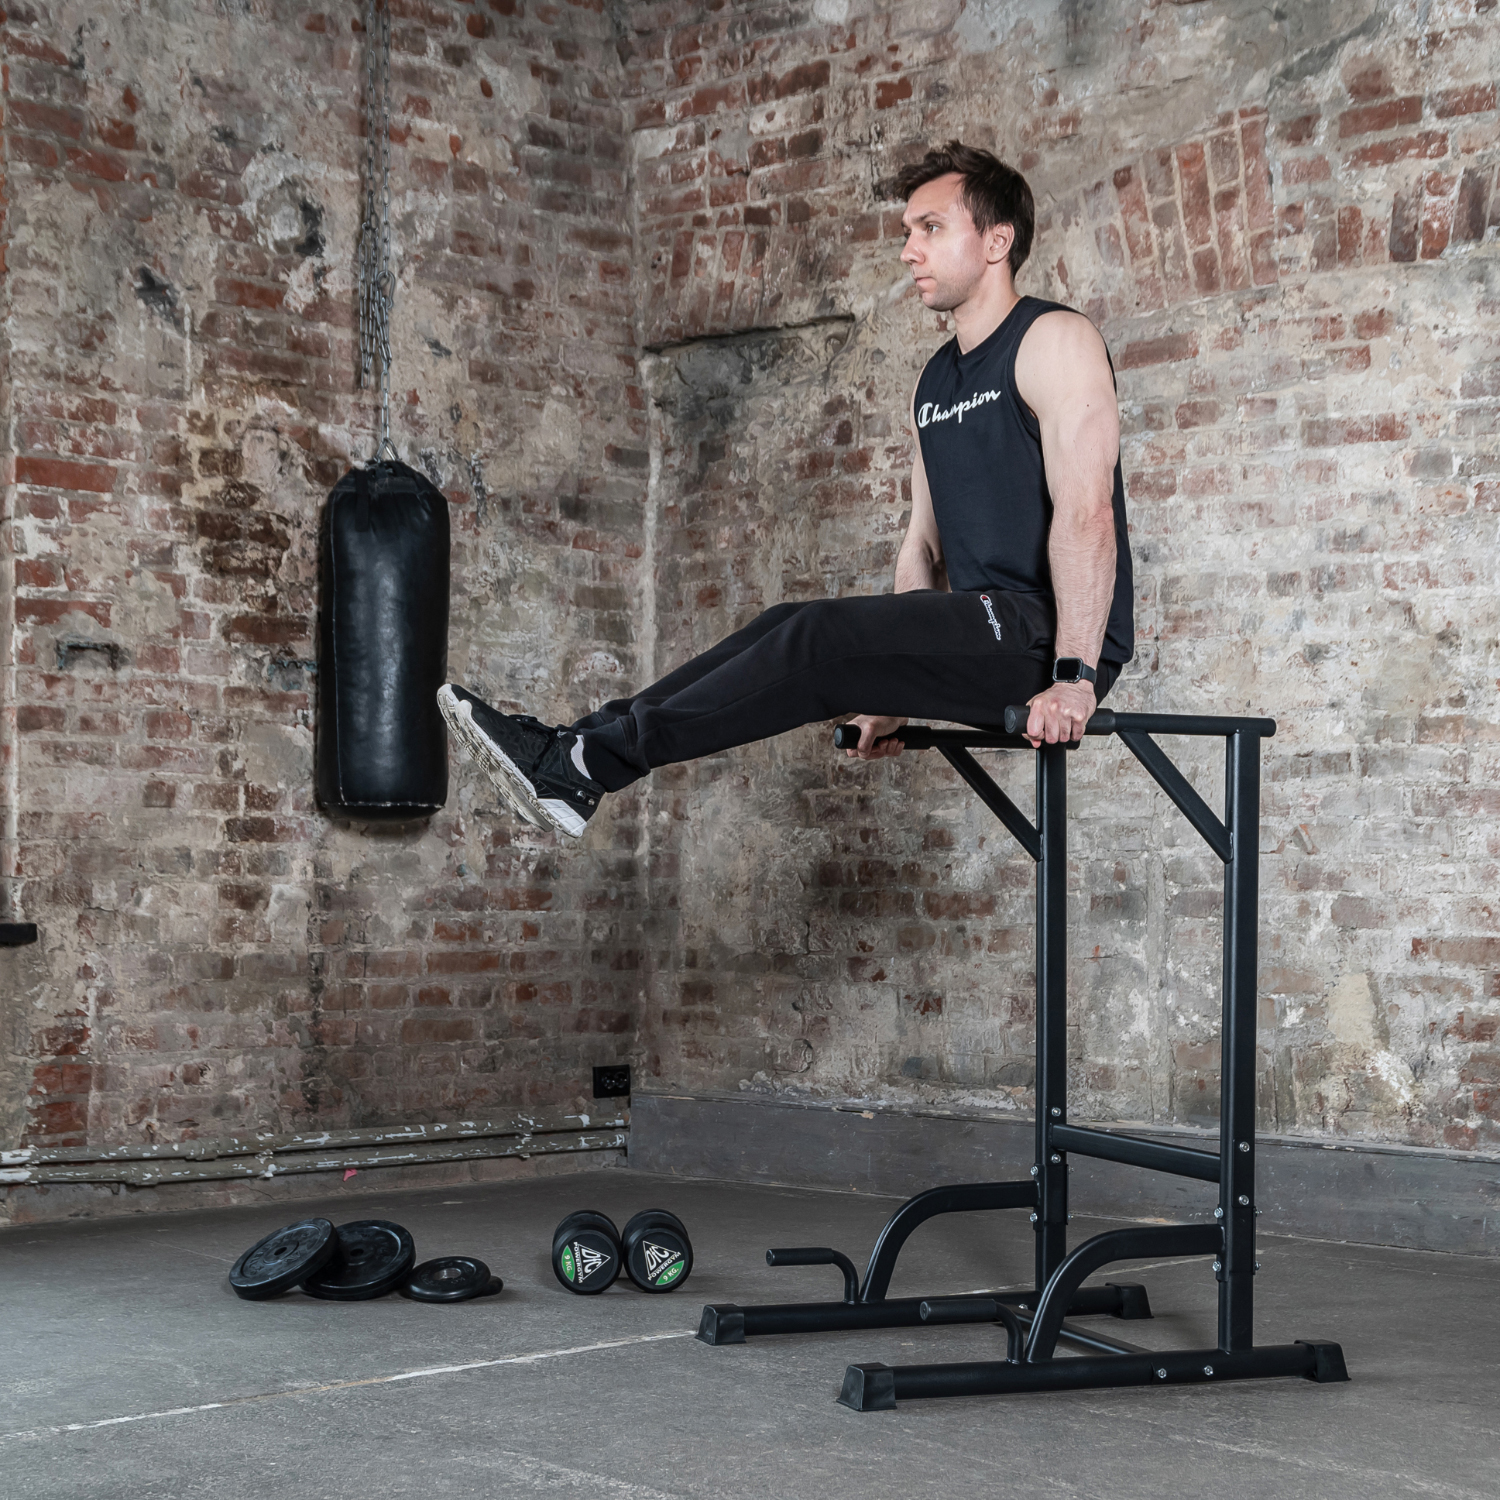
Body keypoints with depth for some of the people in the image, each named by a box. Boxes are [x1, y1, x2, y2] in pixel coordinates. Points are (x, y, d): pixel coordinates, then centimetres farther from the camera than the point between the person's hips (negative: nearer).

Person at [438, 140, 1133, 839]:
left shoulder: (1054, 341, -8)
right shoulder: (934, 382, 20)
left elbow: (1086, 512, -19)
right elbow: (924, 542, 21)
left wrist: (1074, 675, -27)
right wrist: (893, 684, 14)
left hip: (1047, 633, -8)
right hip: (982, 631, 8)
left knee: (822, 637, -20)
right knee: (790, 626, -2)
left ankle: (590, 762, -20)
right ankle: (570, 752, -7)